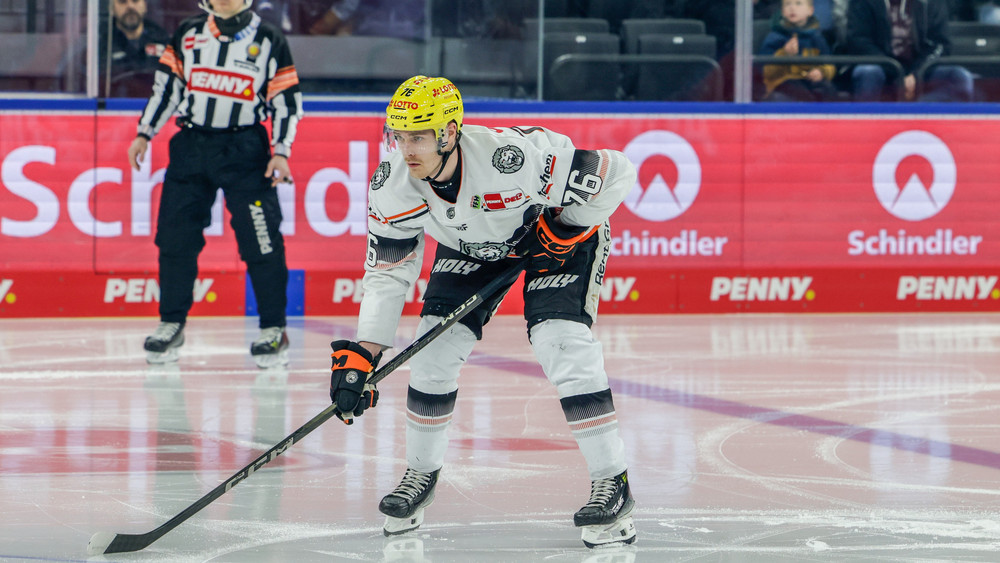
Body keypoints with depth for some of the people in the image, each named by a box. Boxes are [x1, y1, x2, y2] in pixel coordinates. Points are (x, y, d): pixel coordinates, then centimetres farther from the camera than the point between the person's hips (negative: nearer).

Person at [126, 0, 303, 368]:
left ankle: (274, 330, 1)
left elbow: (286, 99, 1)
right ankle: (171, 324, 11)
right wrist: (144, 133, 9)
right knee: (174, 237, 0)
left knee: (261, 241, -7)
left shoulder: (268, 40, 1)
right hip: (191, 145, 3)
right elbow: (166, 86, 15)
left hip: (244, 151, -3)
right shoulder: (187, 35, 9)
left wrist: (281, 152, -8)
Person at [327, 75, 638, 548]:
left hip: (560, 230, -5)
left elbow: (614, 172, -30)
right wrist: (359, 356, -21)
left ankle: (613, 483, -16)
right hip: (472, 244, 5)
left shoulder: (511, 158, -41)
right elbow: (386, 273, -14)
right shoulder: (392, 185, -24)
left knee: (560, 341, -23)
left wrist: (564, 230, -24)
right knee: (435, 345, -6)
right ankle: (421, 473, 17)